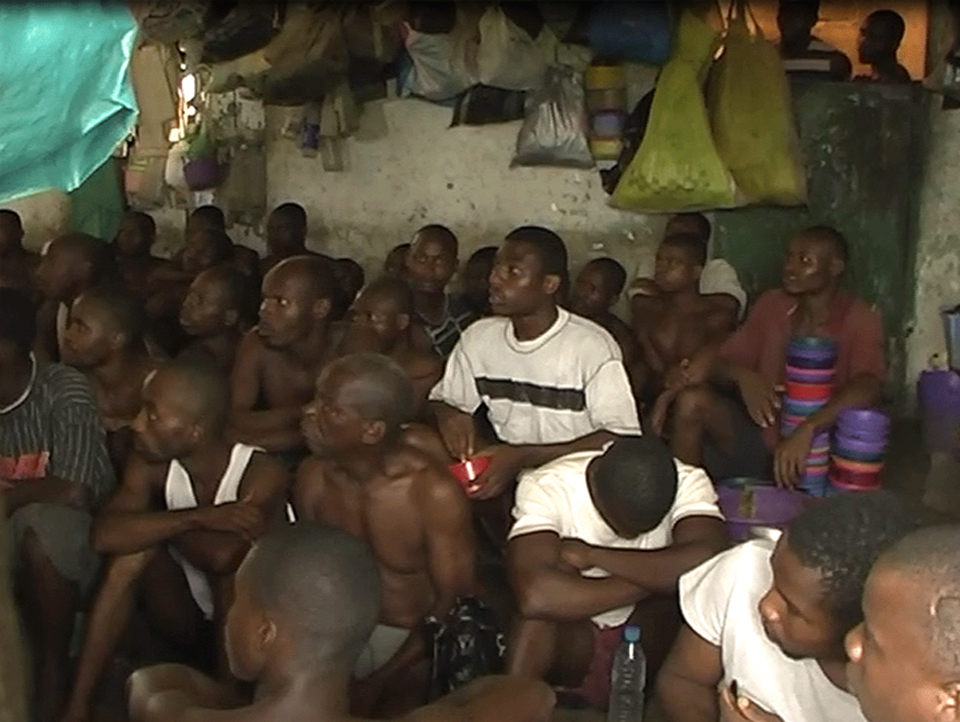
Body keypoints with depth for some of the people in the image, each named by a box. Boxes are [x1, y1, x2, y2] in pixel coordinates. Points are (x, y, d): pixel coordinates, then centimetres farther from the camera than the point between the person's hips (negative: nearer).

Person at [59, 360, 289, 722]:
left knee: (235, 565, -33)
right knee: (134, 547, -22)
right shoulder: (151, 466, -12)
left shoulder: (262, 474, -26)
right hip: (187, 614, 4)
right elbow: (105, 534, -28)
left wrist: (156, 525, -22)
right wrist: (197, 518, -36)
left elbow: (222, 555, -41)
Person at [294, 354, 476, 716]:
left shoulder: (435, 493, -20)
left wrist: (375, 684, -17)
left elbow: (453, 601, -14)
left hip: (417, 640, -4)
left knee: (395, 704, -24)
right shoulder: (313, 476, -5)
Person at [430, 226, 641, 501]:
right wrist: (450, 417, -13)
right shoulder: (479, 337, 2)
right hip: (506, 476, 4)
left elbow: (621, 438, -19)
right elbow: (443, 399, 13)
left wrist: (524, 456, -27)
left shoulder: (592, 346, -16)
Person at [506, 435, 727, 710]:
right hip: (571, 640, -2)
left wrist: (592, 555, -32)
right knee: (543, 611, -34)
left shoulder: (687, 484, -17)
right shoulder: (547, 488, -24)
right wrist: (654, 577, -30)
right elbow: (536, 597, -41)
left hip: (650, 637, 2)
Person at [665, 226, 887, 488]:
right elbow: (723, 360, 4)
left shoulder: (860, 321, -11)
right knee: (691, 401, -19)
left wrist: (807, 430, -43)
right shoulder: (771, 305, 4)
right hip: (760, 438, 3)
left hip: (818, 447, -2)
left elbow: (868, 385, -29)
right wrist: (741, 376, -22)